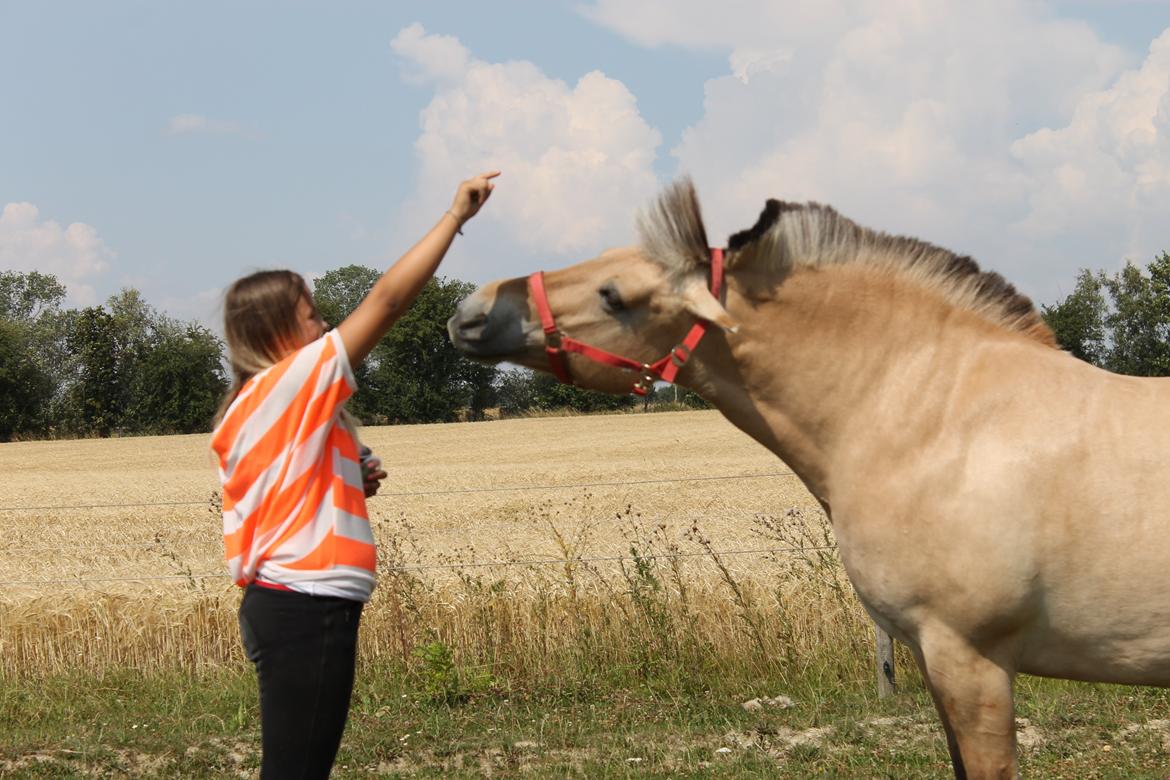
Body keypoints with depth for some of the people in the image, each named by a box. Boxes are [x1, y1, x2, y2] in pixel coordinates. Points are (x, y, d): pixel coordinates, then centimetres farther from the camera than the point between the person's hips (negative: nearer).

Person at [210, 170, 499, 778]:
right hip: (310, 612, -10)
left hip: (278, 605, 10)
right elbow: (388, 297, -11)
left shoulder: (243, 412, 16)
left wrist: (350, 482, 10)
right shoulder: (295, 382, -9)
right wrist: (456, 215, -6)